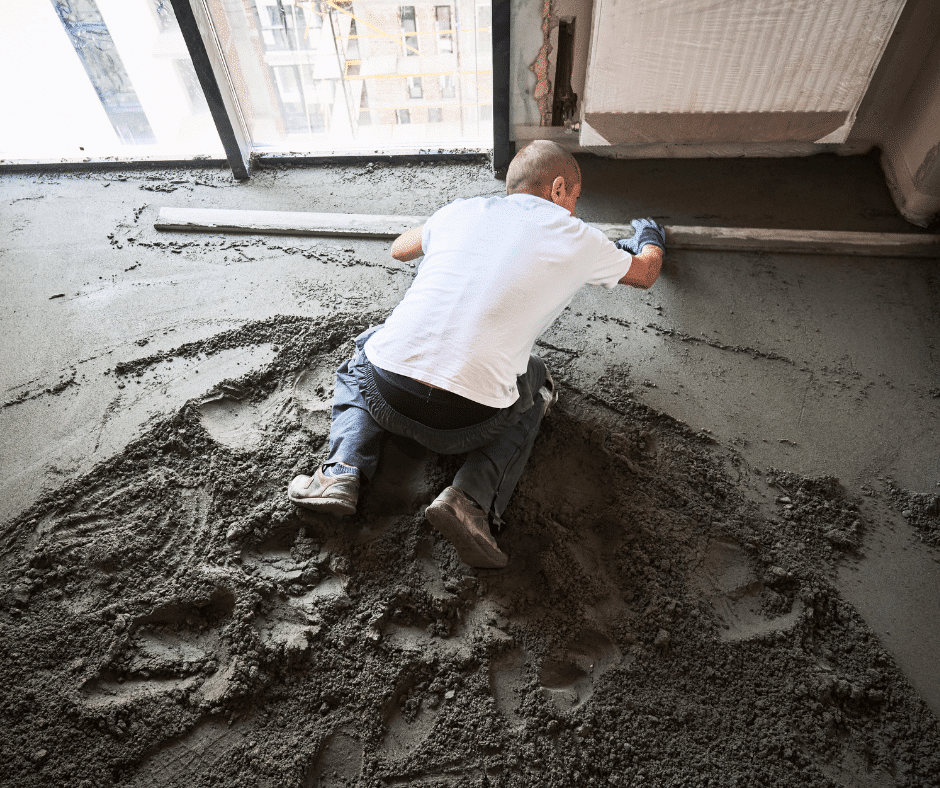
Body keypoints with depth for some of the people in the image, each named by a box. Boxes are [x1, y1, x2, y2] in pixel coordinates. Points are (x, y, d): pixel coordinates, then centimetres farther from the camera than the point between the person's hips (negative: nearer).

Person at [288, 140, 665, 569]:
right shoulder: (576, 237, 10)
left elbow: (399, 248, 37)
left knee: (367, 346, 35)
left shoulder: (461, 210, 16)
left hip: (385, 392, 3)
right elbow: (645, 273, 30)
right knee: (536, 386, 28)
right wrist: (650, 240, 52)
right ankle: (472, 498, 4)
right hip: (464, 423, -2)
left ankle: (342, 472, 15)